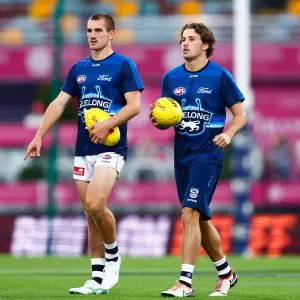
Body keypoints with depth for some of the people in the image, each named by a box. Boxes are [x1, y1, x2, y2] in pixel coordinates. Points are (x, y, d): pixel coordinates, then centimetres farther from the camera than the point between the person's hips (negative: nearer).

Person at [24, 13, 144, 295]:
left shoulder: (123, 65, -2)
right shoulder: (78, 68, 14)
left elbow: (134, 105, -9)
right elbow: (58, 103, 13)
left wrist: (108, 125, -20)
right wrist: (39, 136, 4)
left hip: (110, 148, -6)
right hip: (82, 150, 6)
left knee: (95, 204, -22)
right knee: (90, 215, 5)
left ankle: (113, 256, 2)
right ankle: (98, 279, 9)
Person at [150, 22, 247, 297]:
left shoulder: (220, 76, -5)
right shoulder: (171, 78, 9)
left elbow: (240, 115, -1)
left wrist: (228, 133, -20)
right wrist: (158, 120, -9)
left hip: (208, 154, -6)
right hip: (182, 155, 6)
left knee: (191, 213, -17)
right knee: (200, 218, 13)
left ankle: (185, 282, -18)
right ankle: (225, 273, 31)